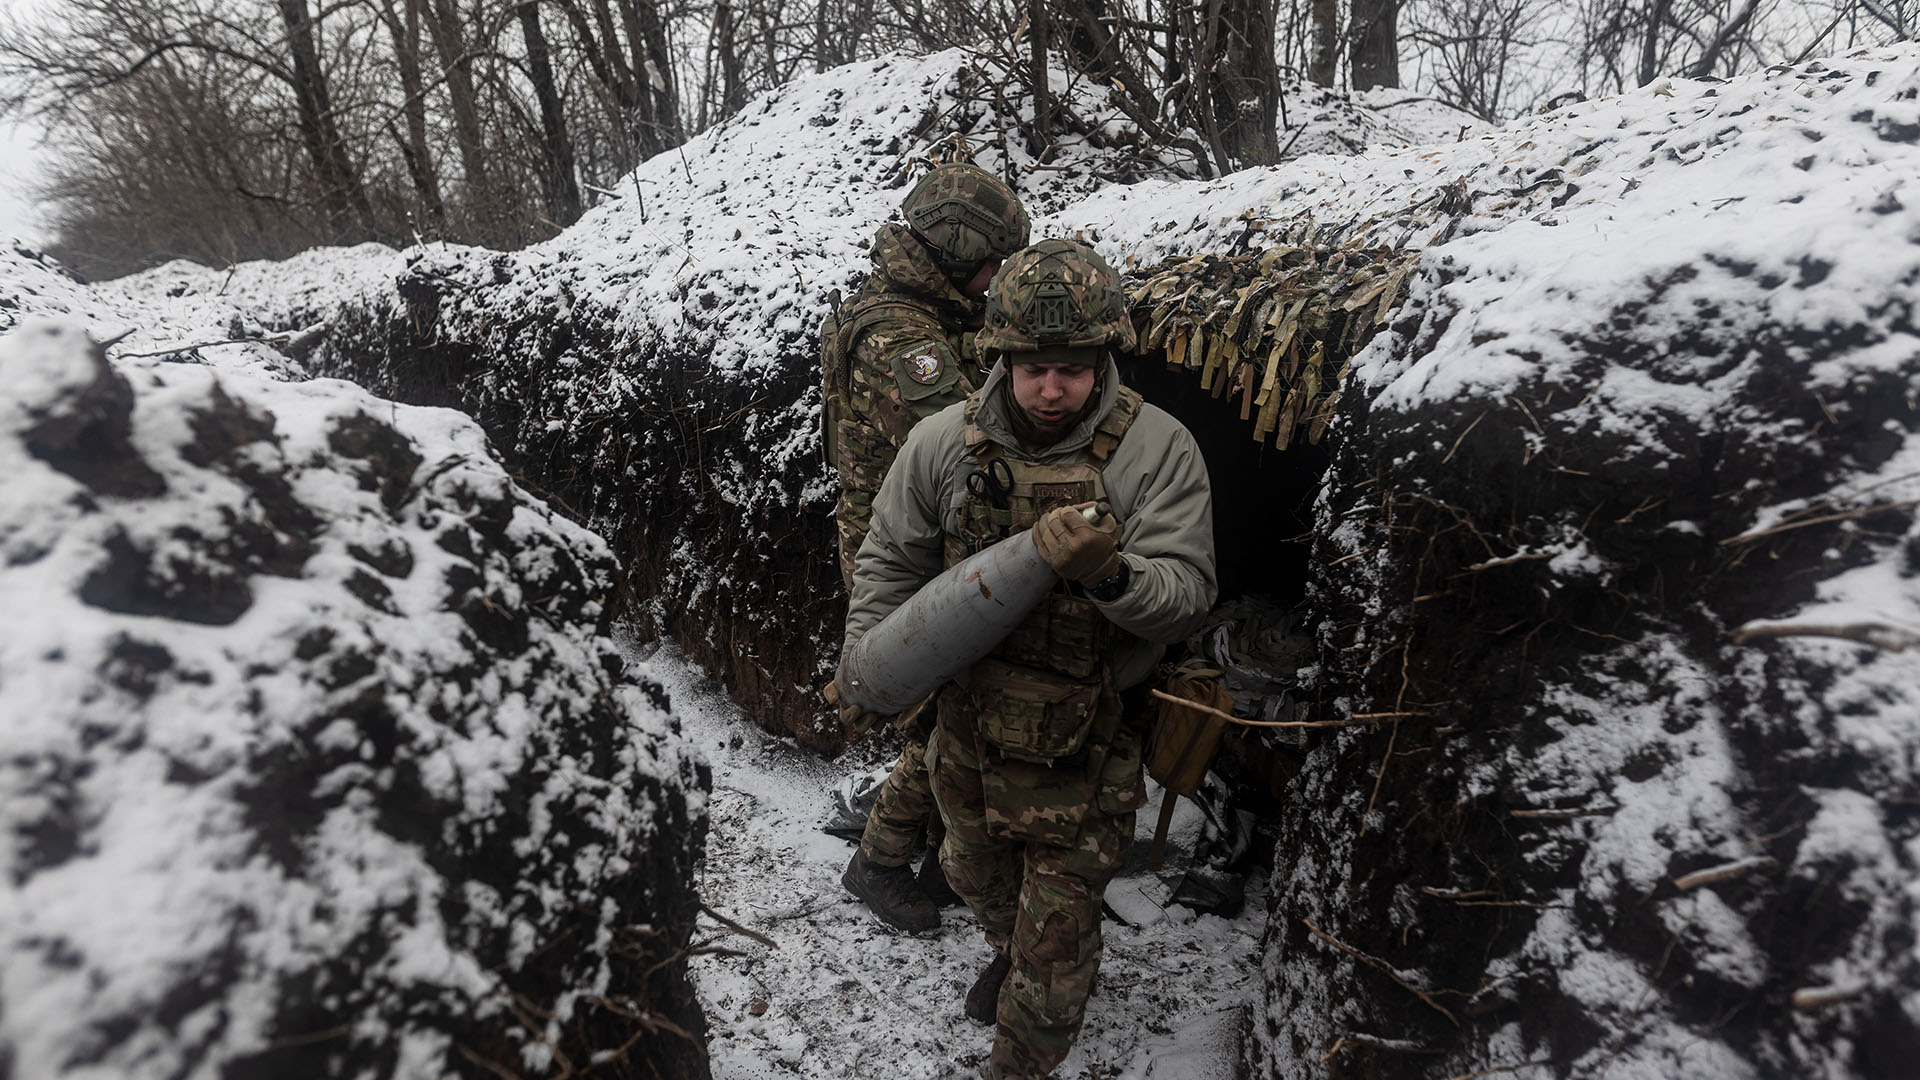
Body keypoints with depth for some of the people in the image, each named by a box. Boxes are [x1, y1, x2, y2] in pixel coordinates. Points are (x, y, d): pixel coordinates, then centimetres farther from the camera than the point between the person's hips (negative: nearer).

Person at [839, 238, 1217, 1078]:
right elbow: (891, 557, 3)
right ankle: (1009, 952, 65)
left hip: (1085, 740, -3)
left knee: (1058, 929, 12)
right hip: (969, 717, 4)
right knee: (977, 873, 31)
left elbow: (1187, 595, -21)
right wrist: (860, 663, -1)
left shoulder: (1156, 450, -18)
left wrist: (1111, 574, -40)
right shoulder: (944, 444, -10)